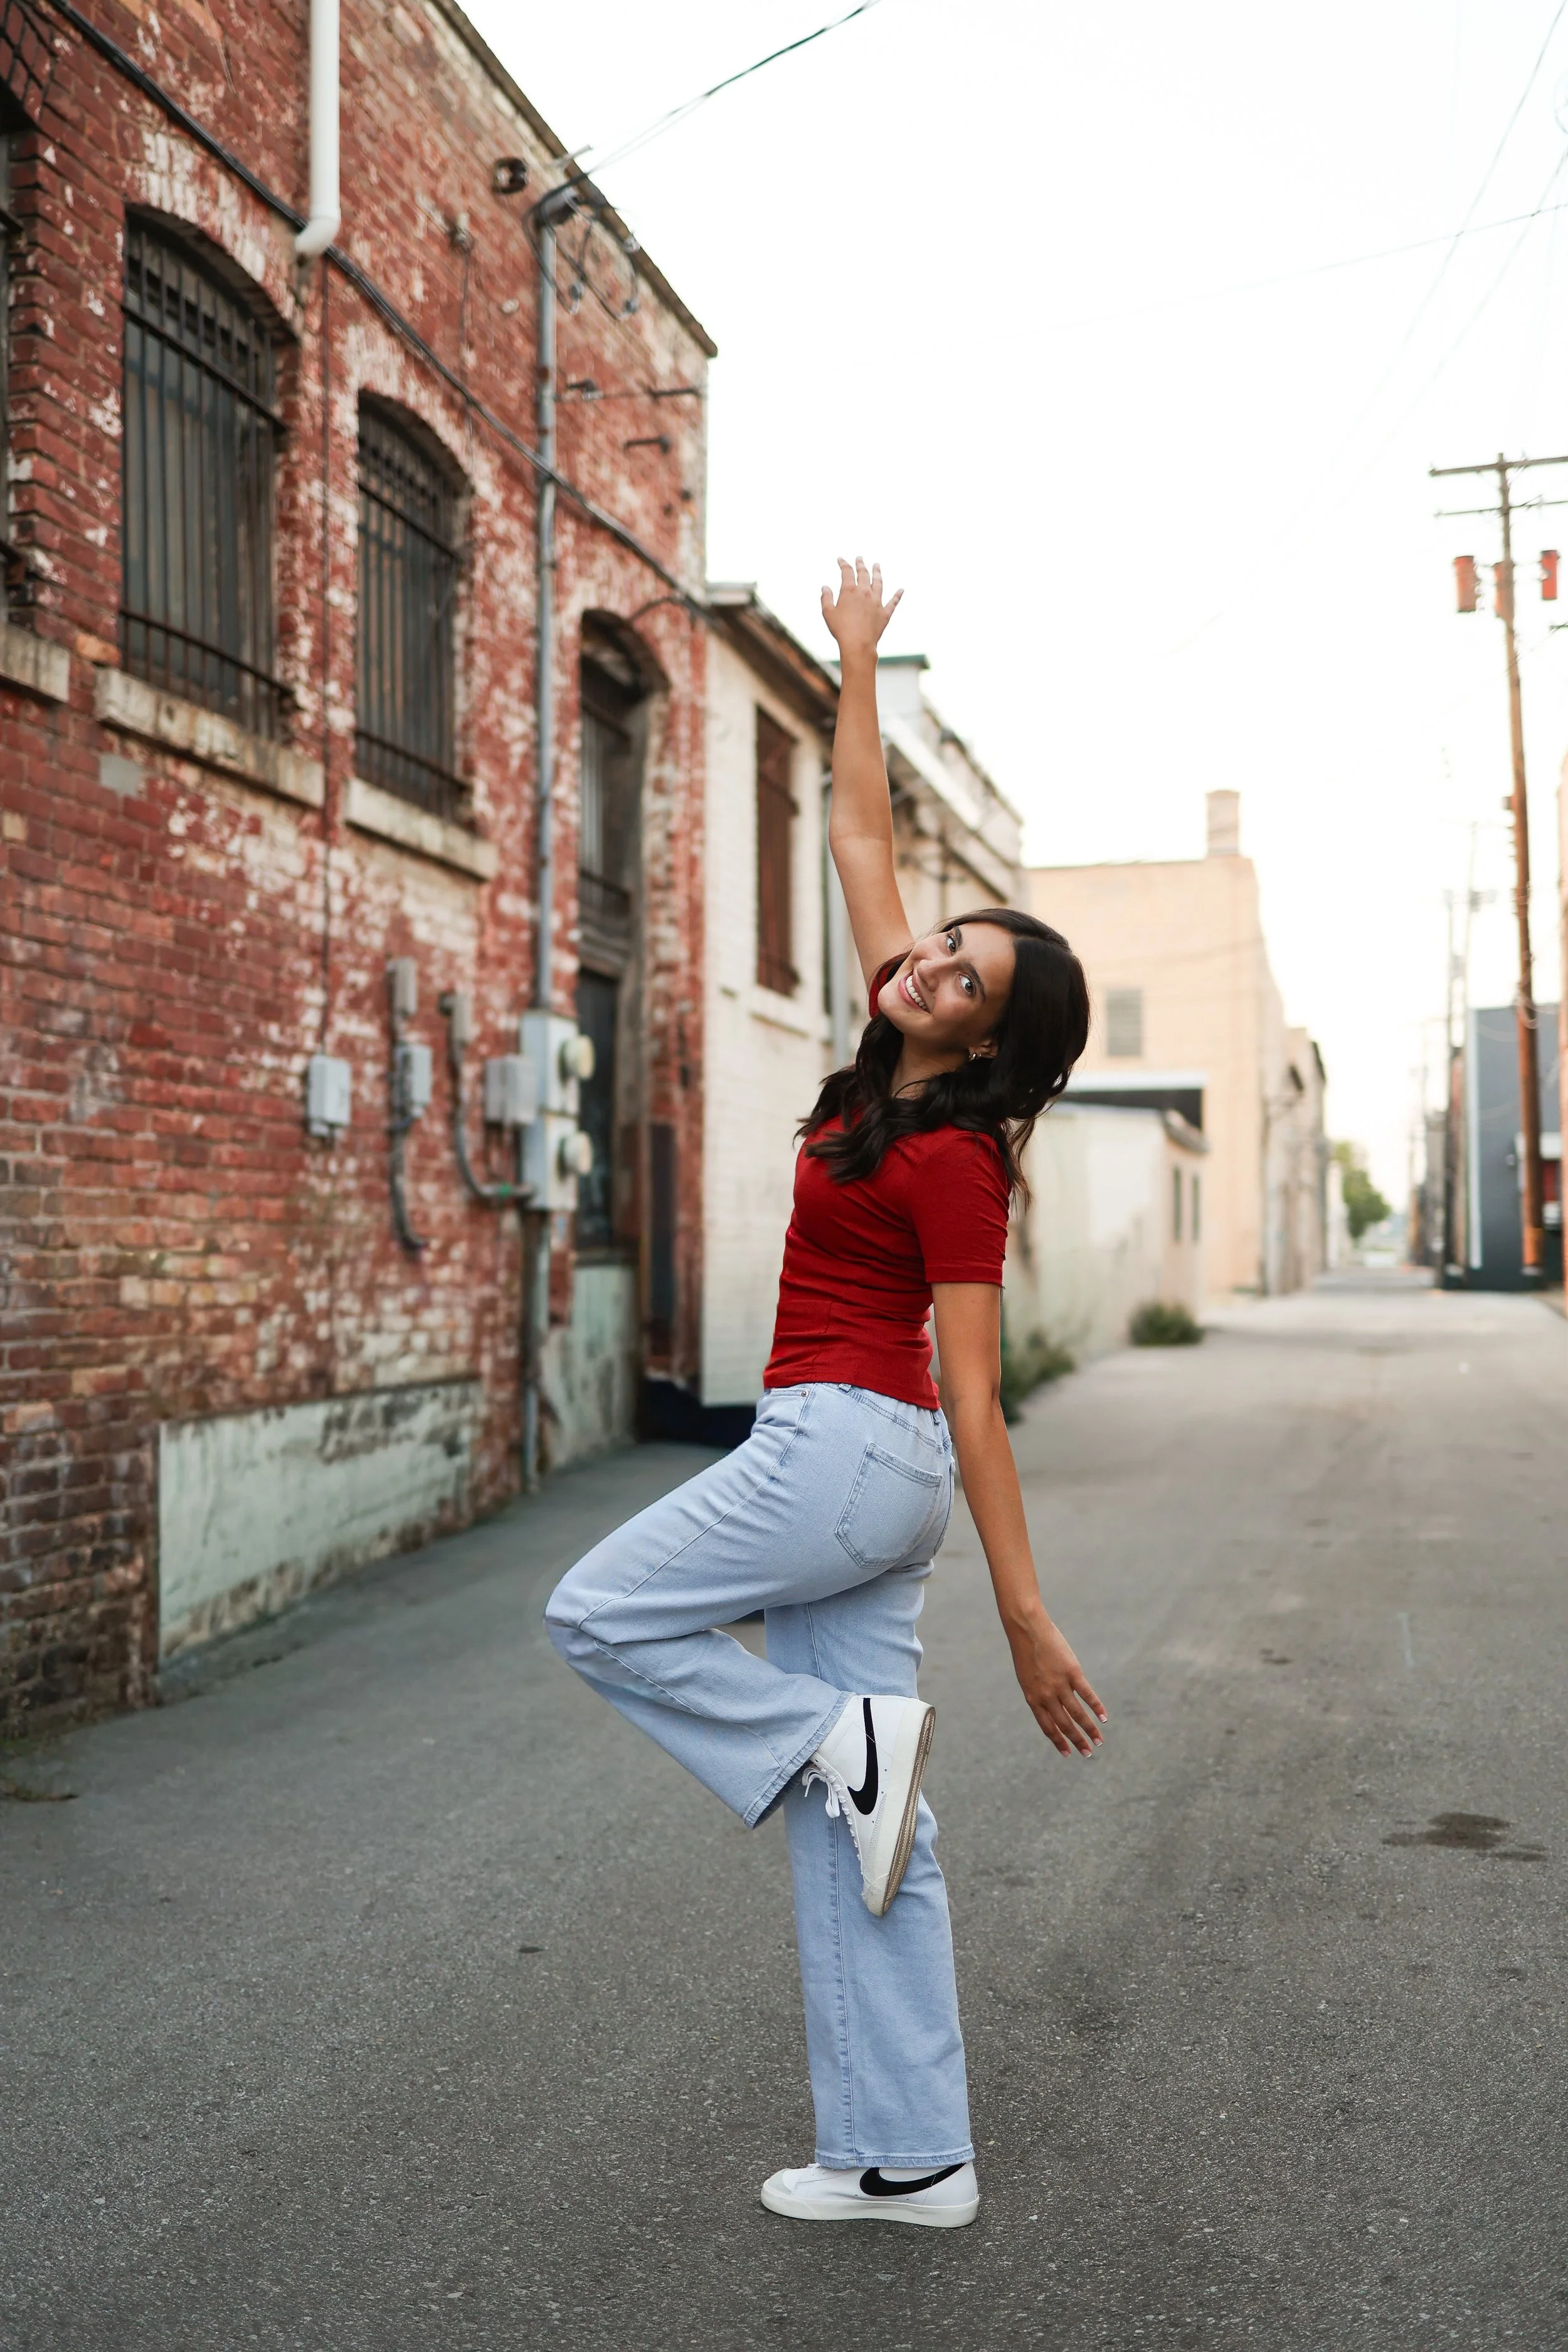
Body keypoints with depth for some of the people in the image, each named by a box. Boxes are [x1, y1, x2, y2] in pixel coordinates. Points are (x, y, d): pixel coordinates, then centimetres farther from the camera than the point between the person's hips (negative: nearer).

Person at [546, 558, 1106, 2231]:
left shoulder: (956, 1162, -15)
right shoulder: (894, 1056, 6)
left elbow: (976, 1401, -18)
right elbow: (860, 839, 14)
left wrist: (1027, 1618, -16)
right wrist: (855, 664, 17)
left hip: (853, 1451, -8)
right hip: (844, 1465, 8)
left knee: (596, 1618, 2)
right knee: (856, 1831, 9)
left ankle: (845, 1737, 1)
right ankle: (910, 2160, 15)